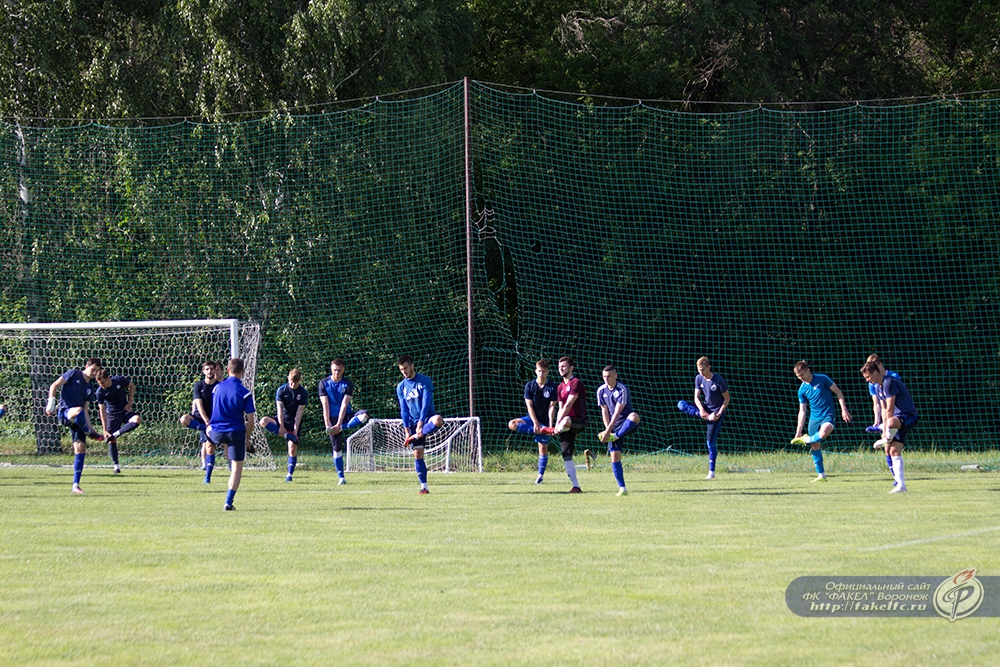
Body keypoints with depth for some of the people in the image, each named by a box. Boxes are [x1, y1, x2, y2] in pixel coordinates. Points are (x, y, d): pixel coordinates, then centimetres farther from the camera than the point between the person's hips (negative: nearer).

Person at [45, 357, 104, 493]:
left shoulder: (90, 388, 20)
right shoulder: (73, 374, 4)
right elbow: (54, 386, 0)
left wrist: (90, 427, 9)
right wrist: (51, 403, -11)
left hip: (77, 421, 6)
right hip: (64, 413, -6)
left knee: (80, 448, -4)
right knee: (78, 411, -43)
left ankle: (76, 485, -2)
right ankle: (90, 435, -22)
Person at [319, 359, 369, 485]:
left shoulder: (348, 384, -4)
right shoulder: (324, 383, -3)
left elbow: (344, 404, -12)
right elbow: (325, 405, -8)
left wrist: (339, 425, -20)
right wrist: (328, 425, -16)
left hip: (346, 415, 1)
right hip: (333, 417, -1)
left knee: (364, 415, -30)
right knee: (336, 449, -5)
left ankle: (342, 428, -31)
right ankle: (340, 478, 2)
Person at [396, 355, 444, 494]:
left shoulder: (425, 381, -5)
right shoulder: (401, 387, 7)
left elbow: (426, 403, -12)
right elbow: (403, 410, 4)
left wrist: (421, 423, -20)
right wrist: (407, 430, -5)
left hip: (426, 418, -3)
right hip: (413, 423, 3)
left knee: (438, 420, -39)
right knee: (418, 455, -2)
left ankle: (416, 436, -27)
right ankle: (423, 487, 3)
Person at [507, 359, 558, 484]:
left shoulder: (553, 388, -8)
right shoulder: (530, 386, -4)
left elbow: (552, 407, -9)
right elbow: (529, 405, -7)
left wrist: (550, 426, -17)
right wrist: (535, 423, -17)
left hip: (544, 420, -2)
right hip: (532, 418, 2)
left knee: (543, 447, -3)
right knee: (512, 424, -23)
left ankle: (541, 474, 9)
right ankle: (538, 431, -21)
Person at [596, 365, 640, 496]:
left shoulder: (622, 389, -15)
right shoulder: (601, 390, 2)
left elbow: (617, 412, -19)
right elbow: (604, 411, 6)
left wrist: (608, 431, -24)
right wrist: (607, 430, -5)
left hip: (626, 424, -4)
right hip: (613, 427, 4)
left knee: (634, 416, -40)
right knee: (615, 455, -7)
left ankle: (615, 436, -27)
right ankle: (622, 488, -4)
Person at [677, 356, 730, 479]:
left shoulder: (718, 380, -19)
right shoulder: (699, 378, -4)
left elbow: (727, 399, -12)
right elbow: (696, 397, 1)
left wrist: (718, 414, -21)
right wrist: (701, 410, -19)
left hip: (717, 410, -6)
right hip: (706, 408, 6)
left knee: (711, 440, -13)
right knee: (681, 404, -12)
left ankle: (712, 472, -6)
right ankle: (705, 417, -22)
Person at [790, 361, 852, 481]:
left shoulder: (822, 379, -7)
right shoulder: (802, 390, 4)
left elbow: (838, 392, 1)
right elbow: (802, 411, 9)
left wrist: (844, 409, -7)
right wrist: (798, 432, 5)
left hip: (828, 415, -5)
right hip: (814, 418, 5)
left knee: (824, 431, -36)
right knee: (815, 446, 1)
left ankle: (806, 440, -7)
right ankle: (821, 475, 11)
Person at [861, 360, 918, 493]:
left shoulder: (889, 382, -17)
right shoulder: (879, 387, 14)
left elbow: (890, 409, -18)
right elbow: (884, 410, 18)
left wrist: (887, 430, -15)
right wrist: (884, 431, 9)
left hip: (909, 416, -10)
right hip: (899, 419, 10)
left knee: (891, 423, -43)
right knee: (893, 451, 3)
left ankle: (887, 440, -13)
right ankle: (900, 485, 4)